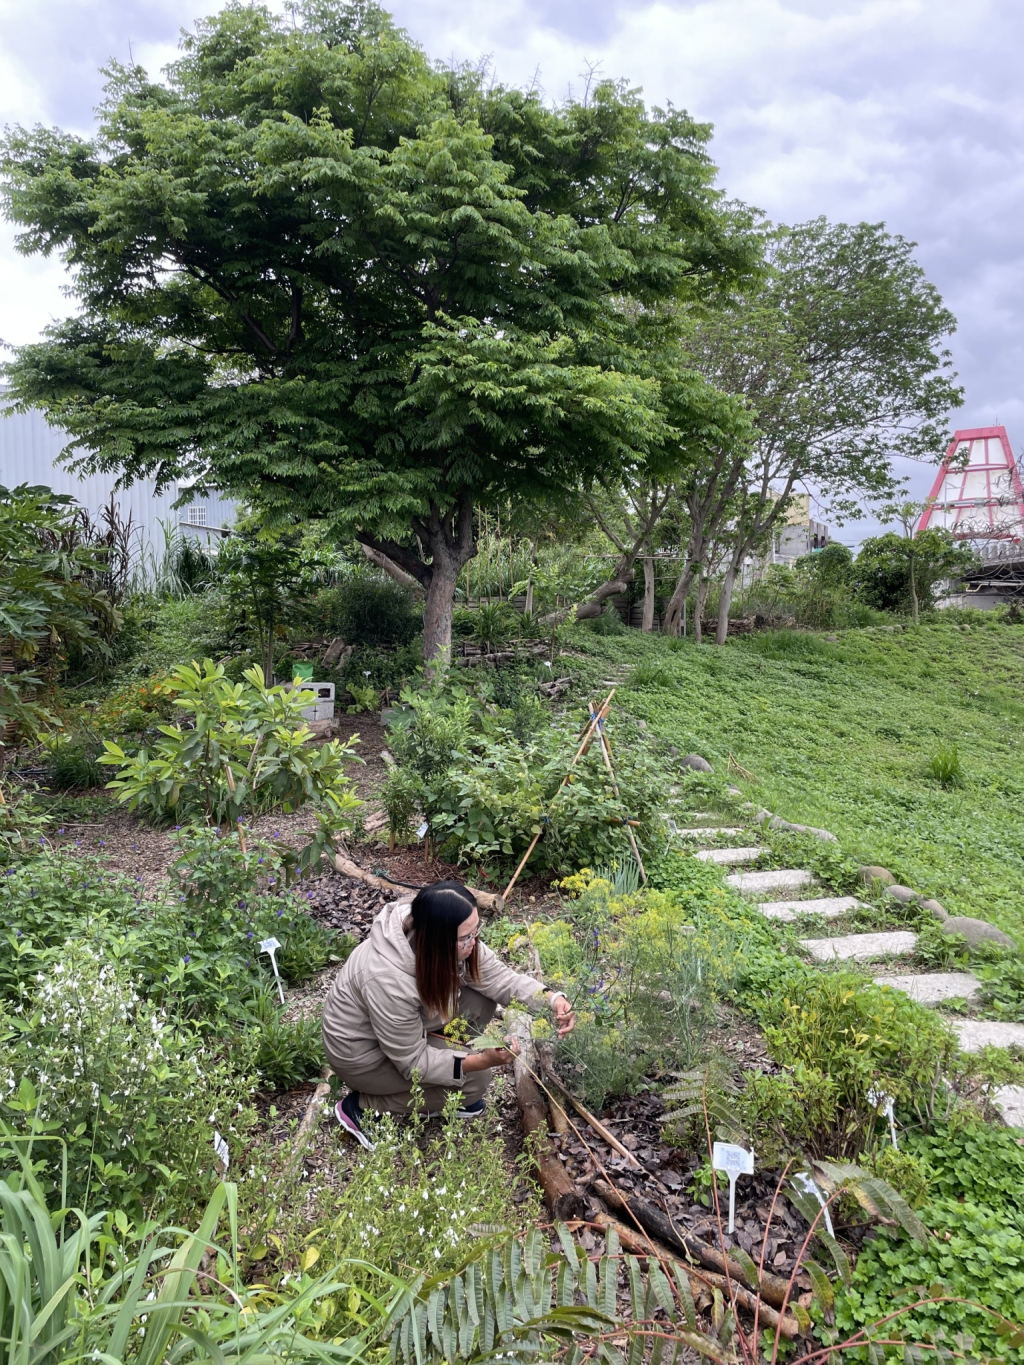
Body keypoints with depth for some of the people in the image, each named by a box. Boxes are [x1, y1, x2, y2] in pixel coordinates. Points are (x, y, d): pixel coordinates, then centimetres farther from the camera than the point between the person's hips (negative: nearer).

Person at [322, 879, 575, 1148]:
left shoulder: (451, 942, -20)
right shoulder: (389, 981, -39)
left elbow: (497, 976, -11)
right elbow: (412, 1061, -28)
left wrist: (552, 999, -26)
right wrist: (481, 1060, -34)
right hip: (364, 1051, -7)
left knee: (480, 1000, -9)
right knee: (476, 1078, -14)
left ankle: (449, 1097, 9)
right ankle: (362, 1106, -2)